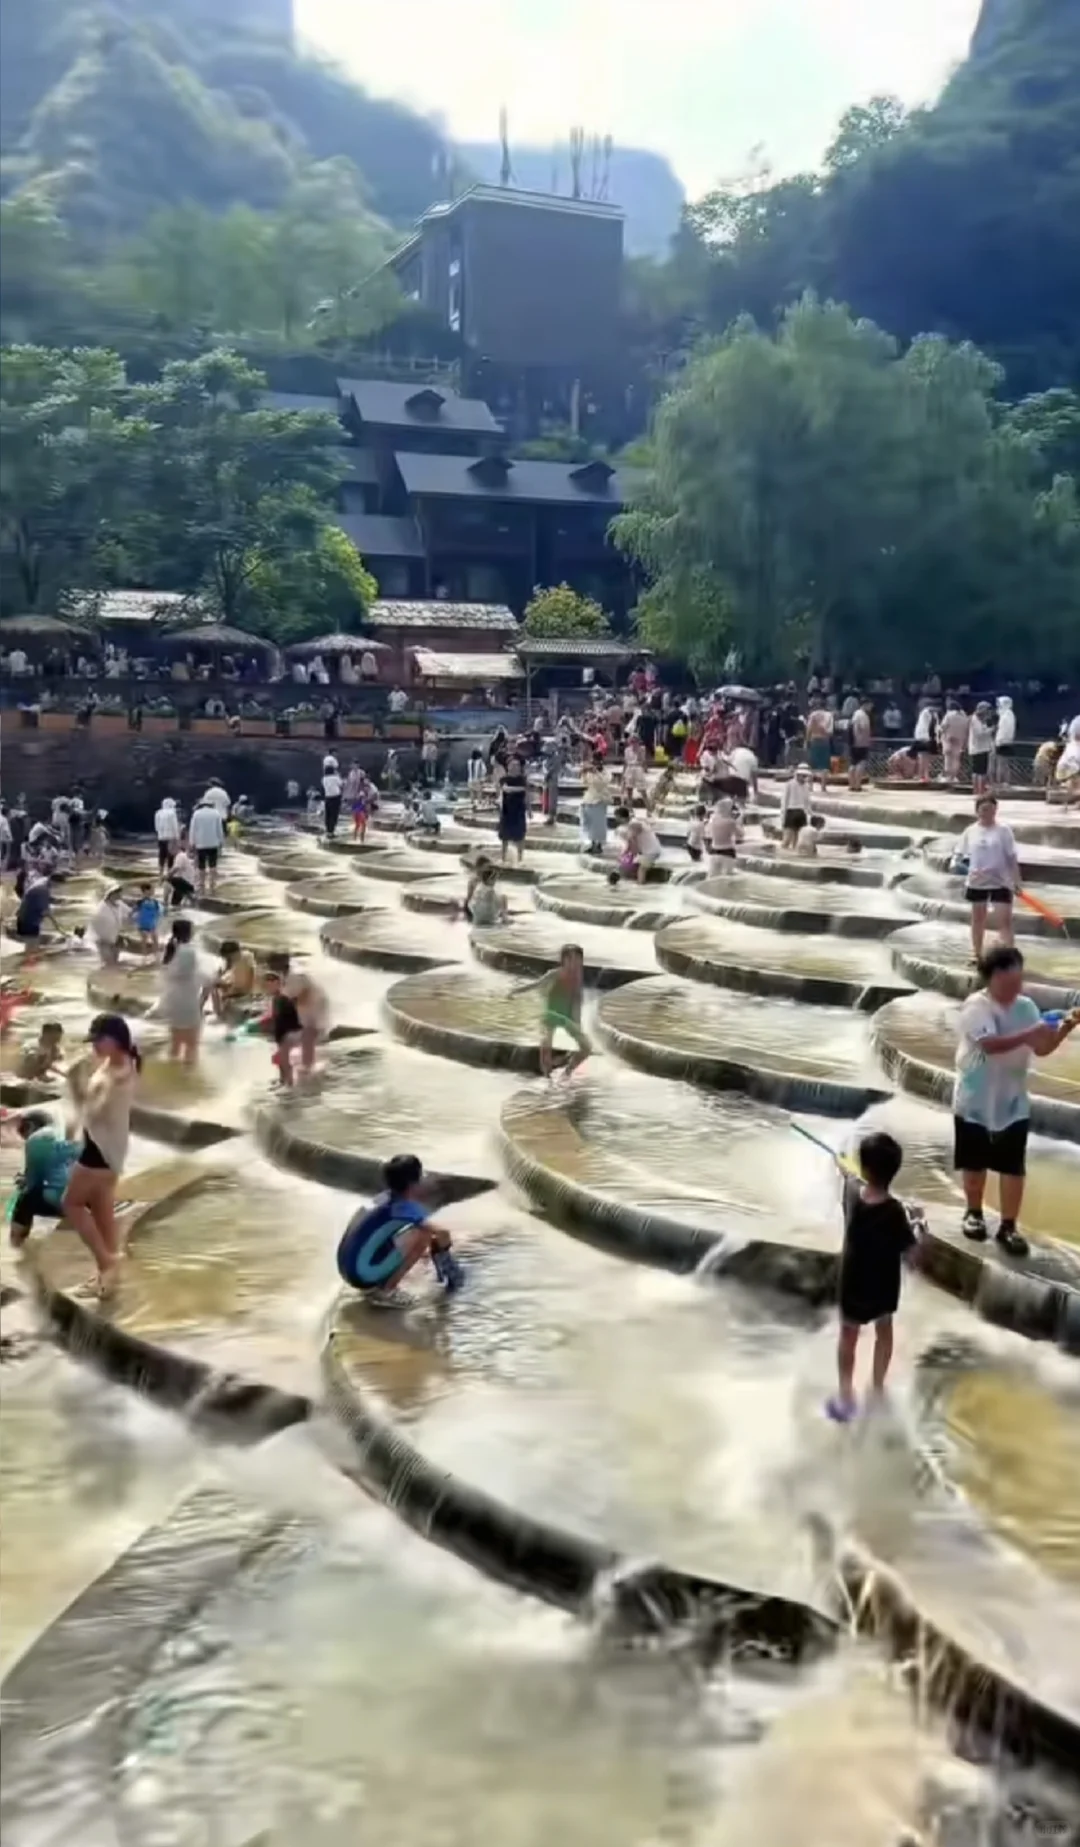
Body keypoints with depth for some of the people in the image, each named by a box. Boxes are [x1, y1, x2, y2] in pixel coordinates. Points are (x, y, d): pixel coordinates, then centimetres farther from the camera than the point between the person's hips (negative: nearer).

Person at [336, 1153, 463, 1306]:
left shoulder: (386, 1200, 13)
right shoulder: (406, 1208, -13)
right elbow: (442, 1233, -26)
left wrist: (420, 1251, 36)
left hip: (349, 1270, 9)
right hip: (364, 1273, -9)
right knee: (422, 1235, -13)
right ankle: (384, 1292, -7)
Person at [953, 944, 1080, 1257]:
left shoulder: (1026, 1006, -1)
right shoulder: (976, 1006, -17)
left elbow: (1042, 1049, -1)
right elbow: (990, 1044, -31)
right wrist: (1029, 1035, -39)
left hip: (1013, 1102, 3)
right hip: (975, 1102, -3)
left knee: (1013, 1167, 1)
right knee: (974, 1162, 13)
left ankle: (1008, 1226, 11)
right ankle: (973, 1213, 33)